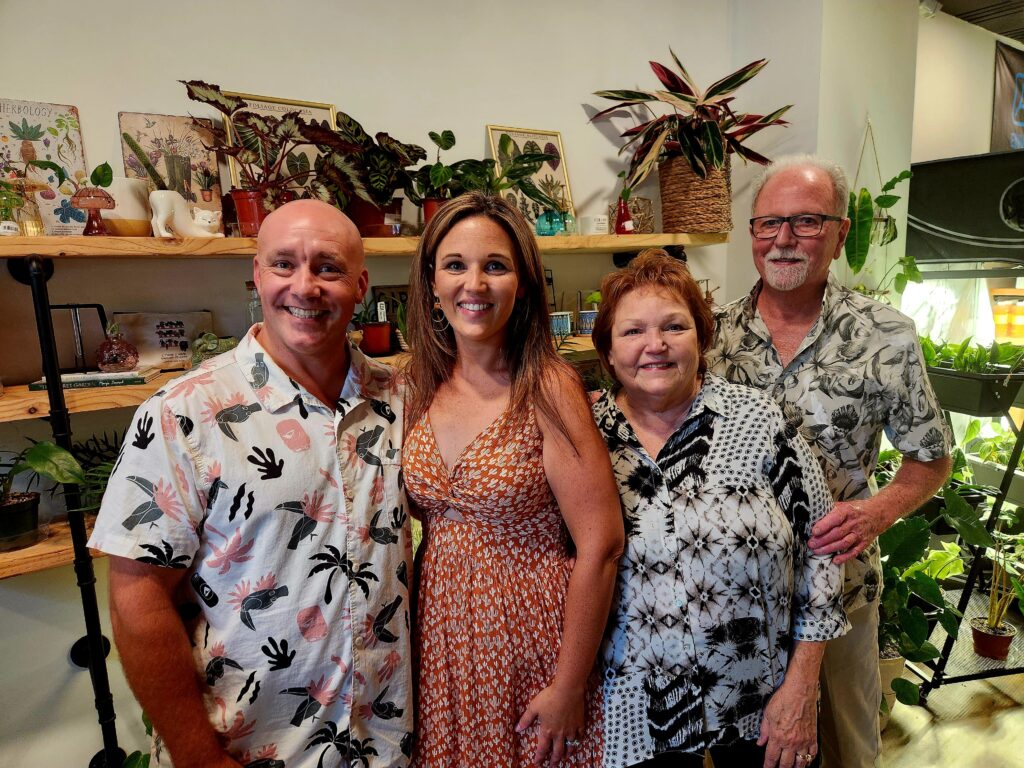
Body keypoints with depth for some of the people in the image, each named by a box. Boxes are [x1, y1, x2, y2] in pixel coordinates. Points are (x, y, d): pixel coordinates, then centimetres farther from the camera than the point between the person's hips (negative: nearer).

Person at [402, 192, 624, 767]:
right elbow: (416, 514, 8)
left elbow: (601, 546, -18)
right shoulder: (423, 386, -3)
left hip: (529, 637, -4)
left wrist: (569, 688, -13)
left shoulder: (548, 388, -19)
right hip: (440, 636, 5)